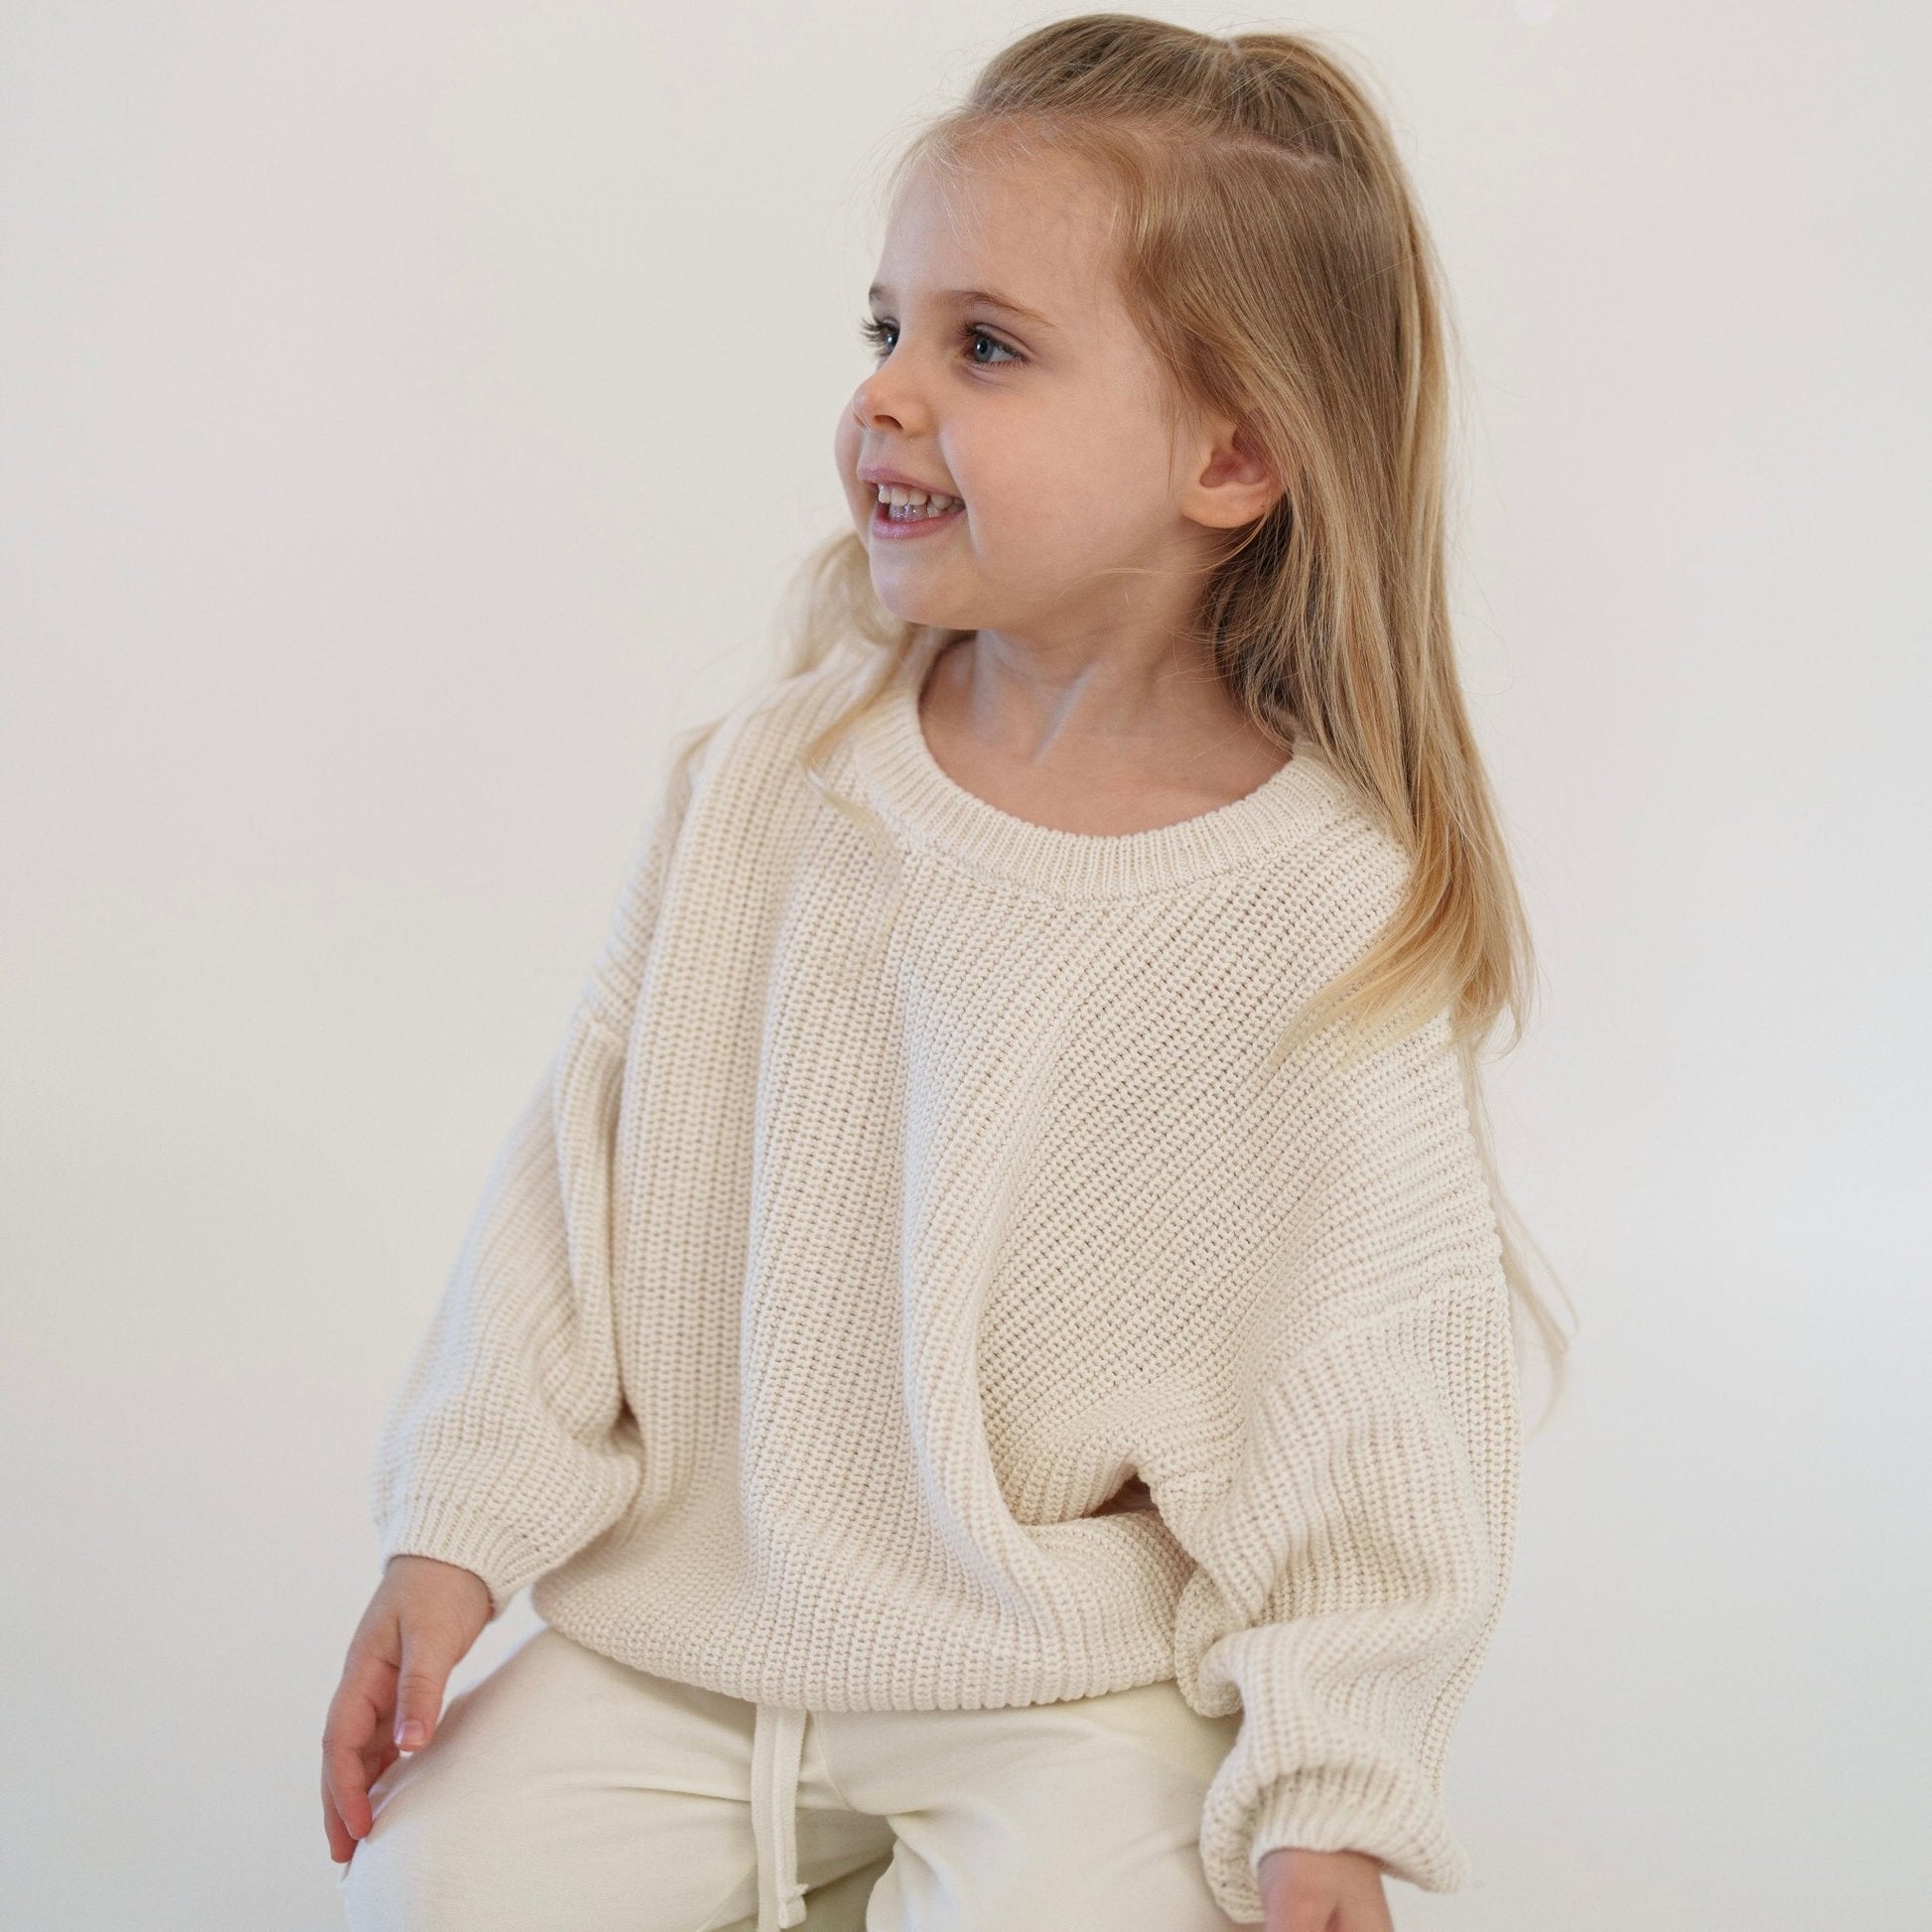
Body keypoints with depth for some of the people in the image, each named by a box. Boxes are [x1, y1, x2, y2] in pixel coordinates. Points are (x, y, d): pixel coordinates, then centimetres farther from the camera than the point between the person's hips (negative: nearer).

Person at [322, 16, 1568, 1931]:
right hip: (696, 1609, 3)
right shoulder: (763, 782, -3)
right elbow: (585, 1173, 3)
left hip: (1079, 1682, -3)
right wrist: (455, 1529, -1)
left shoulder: (1333, 913, -14)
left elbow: (1377, 1379, -9)